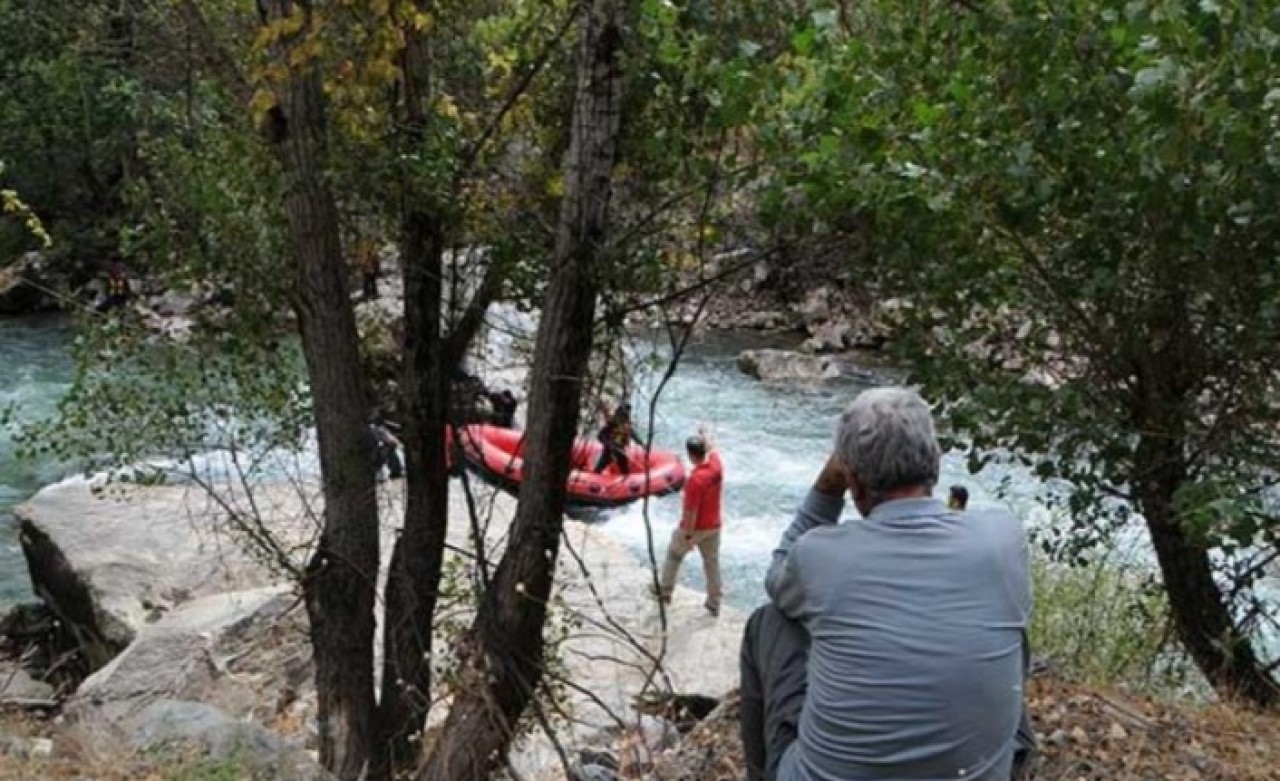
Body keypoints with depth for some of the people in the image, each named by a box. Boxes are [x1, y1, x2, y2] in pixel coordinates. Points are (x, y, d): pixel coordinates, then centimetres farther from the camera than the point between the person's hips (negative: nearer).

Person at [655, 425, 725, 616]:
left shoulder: (696, 479, -31)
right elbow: (711, 448, 15)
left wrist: (688, 536, -17)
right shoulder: (716, 463, -10)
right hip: (714, 525, 6)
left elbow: (691, 511, -25)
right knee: (712, 562, 16)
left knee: (674, 554, 18)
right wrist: (704, 434, 34)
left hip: (695, 527, -6)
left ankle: (665, 590, 32)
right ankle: (714, 603, 23)